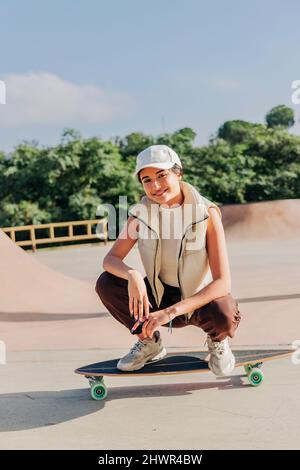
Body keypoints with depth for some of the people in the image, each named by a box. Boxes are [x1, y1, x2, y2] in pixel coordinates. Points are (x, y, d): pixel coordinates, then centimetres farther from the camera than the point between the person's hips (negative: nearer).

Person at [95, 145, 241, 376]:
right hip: (159, 297, 4)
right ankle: (150, 342, 7)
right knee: (106, 283, -18)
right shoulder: (141, 213, -12)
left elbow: (223, 282, -27)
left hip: (201, 298, -3)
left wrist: (171, 311, -37)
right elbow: (110, 259, -11)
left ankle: (217, 340, 3)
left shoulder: (207, 213, -23)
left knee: (223, 316, -38)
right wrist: (132, 275, -35)